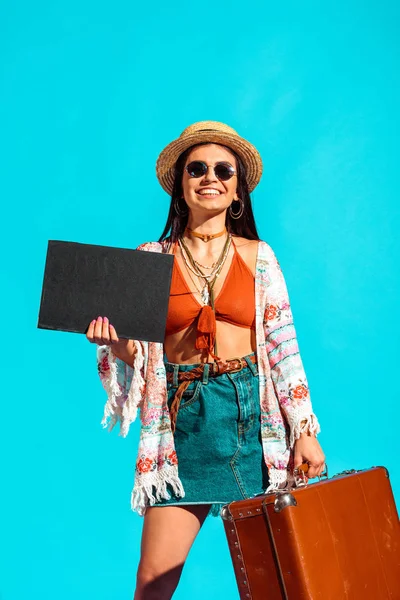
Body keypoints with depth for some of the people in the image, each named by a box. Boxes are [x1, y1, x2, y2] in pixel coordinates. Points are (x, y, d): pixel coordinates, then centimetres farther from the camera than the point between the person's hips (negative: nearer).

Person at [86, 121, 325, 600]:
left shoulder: (258, 256, 6)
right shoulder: (151, 259, 6)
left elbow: (283, 347, 5)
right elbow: (135, 355, 7)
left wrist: (304, 431, -1)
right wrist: (113, 339, -16)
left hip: (252, 415, 0)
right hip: (183, 417, 0)